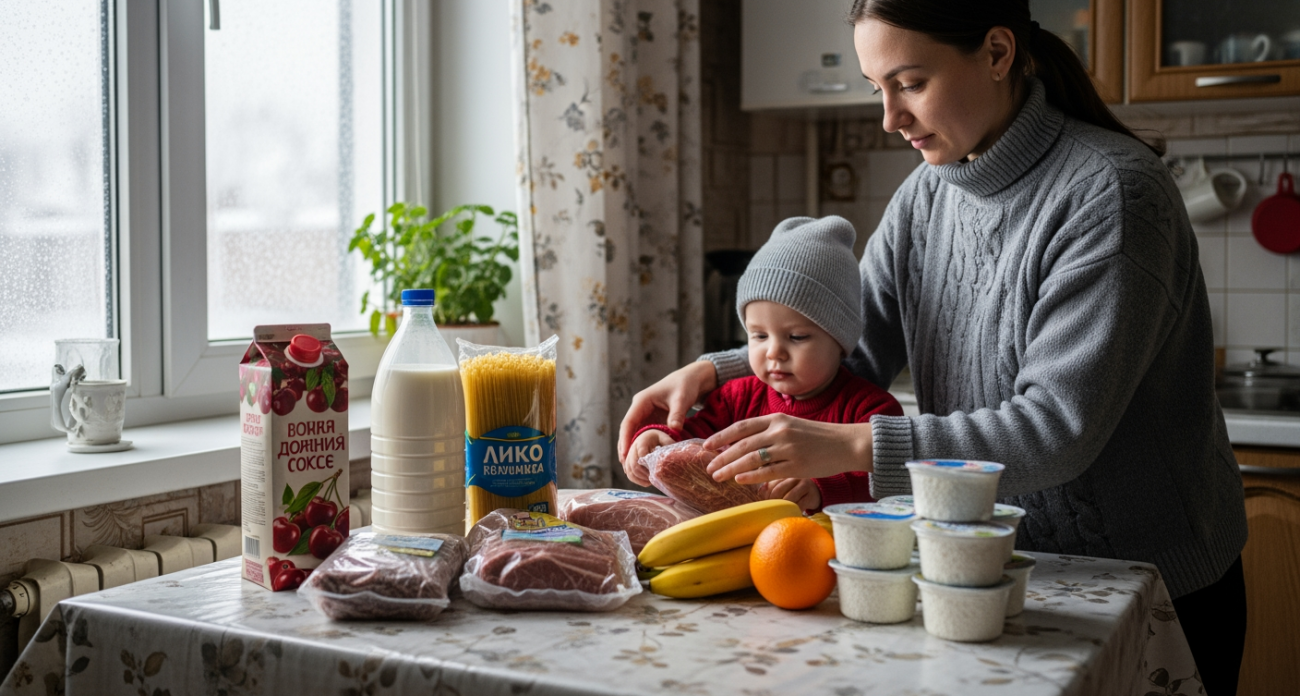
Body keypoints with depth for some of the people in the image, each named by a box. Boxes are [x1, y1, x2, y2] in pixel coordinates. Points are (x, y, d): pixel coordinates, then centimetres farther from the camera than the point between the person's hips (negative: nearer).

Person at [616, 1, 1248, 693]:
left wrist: (853, 444, -36)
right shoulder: (927, 193, 0)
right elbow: (852, 348, 3)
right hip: (1001, 571, 6)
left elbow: (1058, 428, -30)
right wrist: (712, 371, -13)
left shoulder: (1112, 192, -23)